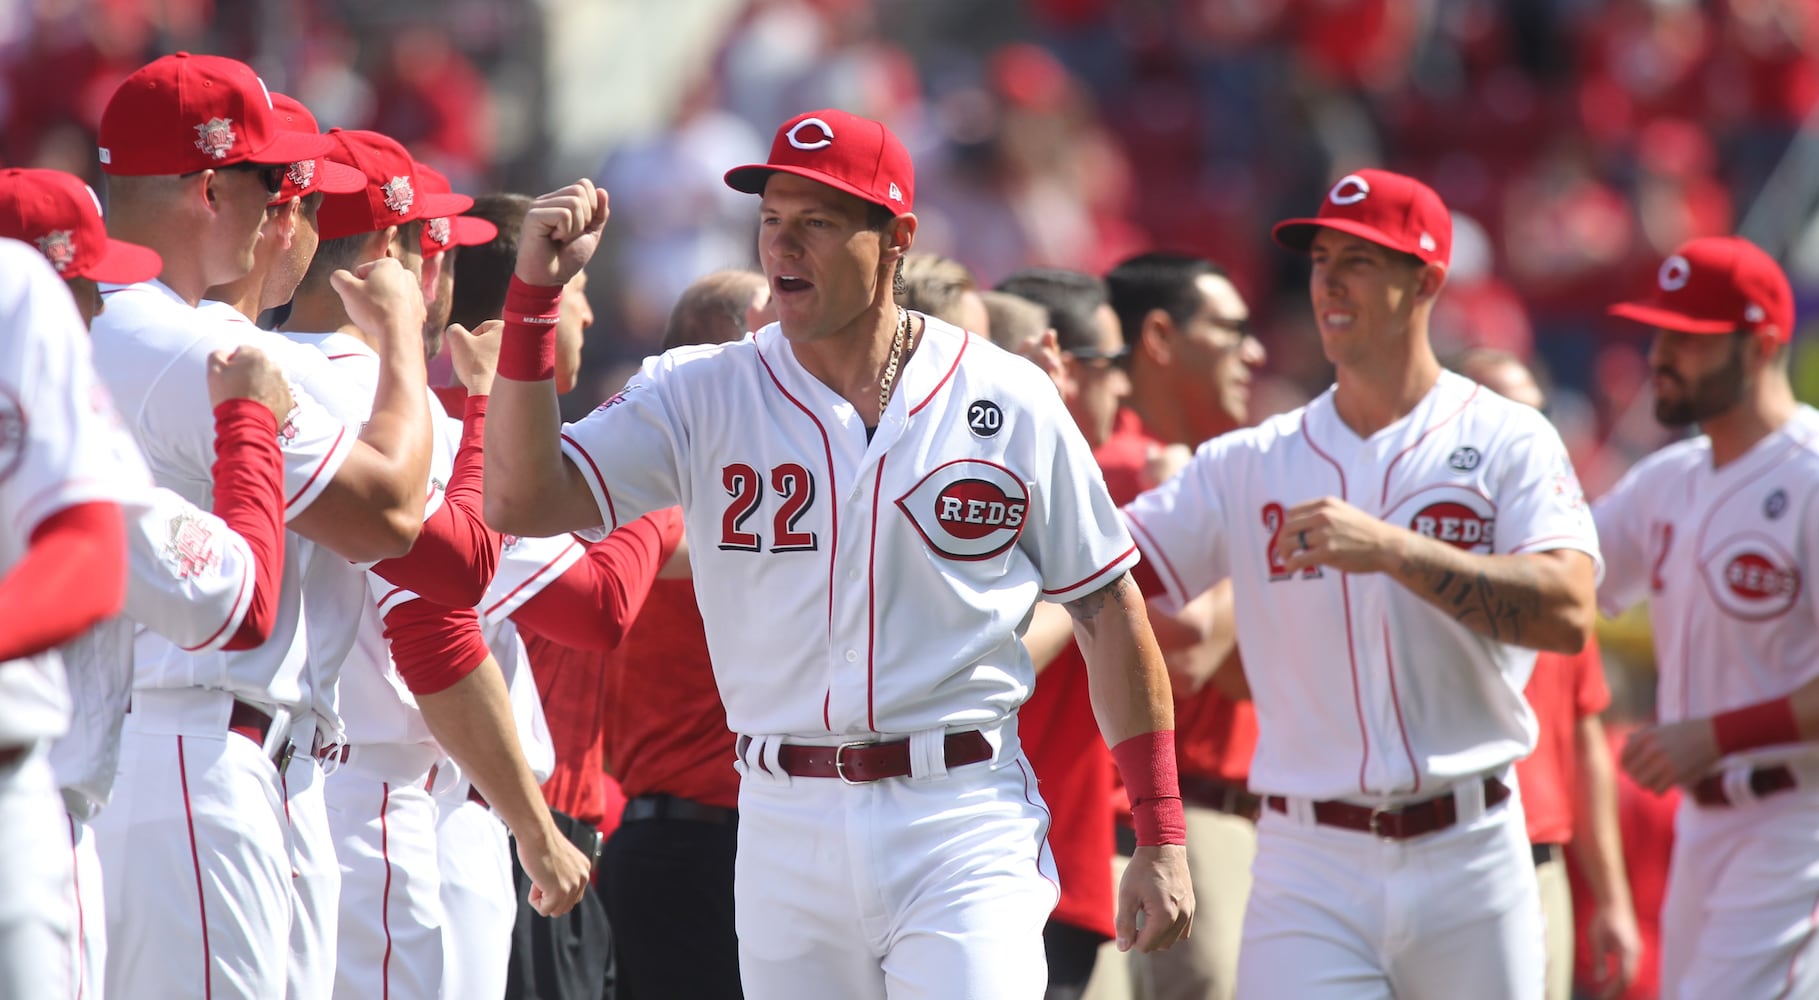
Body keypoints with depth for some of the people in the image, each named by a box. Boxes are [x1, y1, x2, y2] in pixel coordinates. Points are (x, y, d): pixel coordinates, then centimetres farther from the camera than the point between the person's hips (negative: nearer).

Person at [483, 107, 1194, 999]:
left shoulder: (1009, 405, 1)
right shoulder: (701, 397, 3)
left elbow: (1107, 611, 7)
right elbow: (520, 503, -8)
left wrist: (1160, 839, 3)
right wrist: (534, 294, -15)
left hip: (963, 832, -2)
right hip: (785, 829, 2)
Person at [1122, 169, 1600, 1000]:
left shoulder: (1506, 442, 1)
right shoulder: (1249, 465, 10)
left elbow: (1567, 614, -14)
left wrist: (1390, 549, -22)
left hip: (1468, 863, -1)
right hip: (1311, 868, 1)